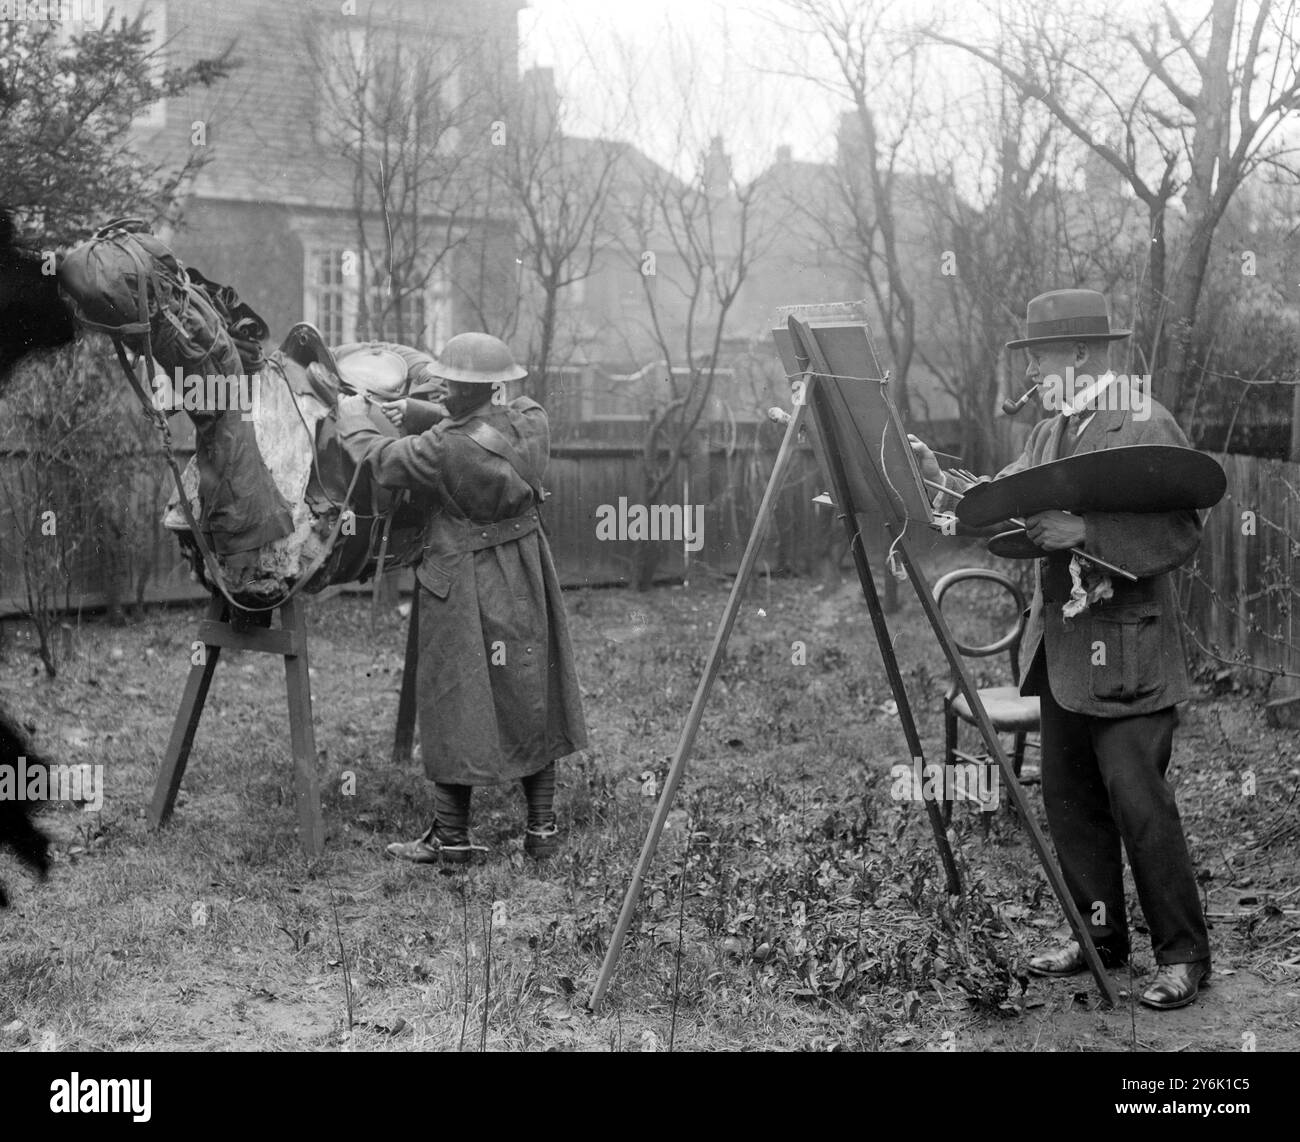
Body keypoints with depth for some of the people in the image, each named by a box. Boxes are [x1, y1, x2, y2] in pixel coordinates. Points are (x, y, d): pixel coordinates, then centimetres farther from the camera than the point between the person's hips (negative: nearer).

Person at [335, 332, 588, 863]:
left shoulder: (446, 446, -23)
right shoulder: (530, 420, -4)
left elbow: (383, 461, -10)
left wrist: (353, 420, 8)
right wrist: (415, 411, 8)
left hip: (465, 584, -6)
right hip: (526, 575, 7)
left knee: (457, 703, 4)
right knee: (531, 696, 14)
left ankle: (451, 836, 13)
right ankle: (542, 827, 20)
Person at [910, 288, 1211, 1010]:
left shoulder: (1146, 426, -11)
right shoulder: (1049, 433, 15)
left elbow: (1181, 534, -18)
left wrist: (1087, 531, -27)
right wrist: (941, 481, -2)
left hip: (1126, 653, -8)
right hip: (1062, 650, 8)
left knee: (1139, 804, -6)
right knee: (1069, 800, 13)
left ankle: (1183, 956, 6)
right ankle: (1099, 936, 26)